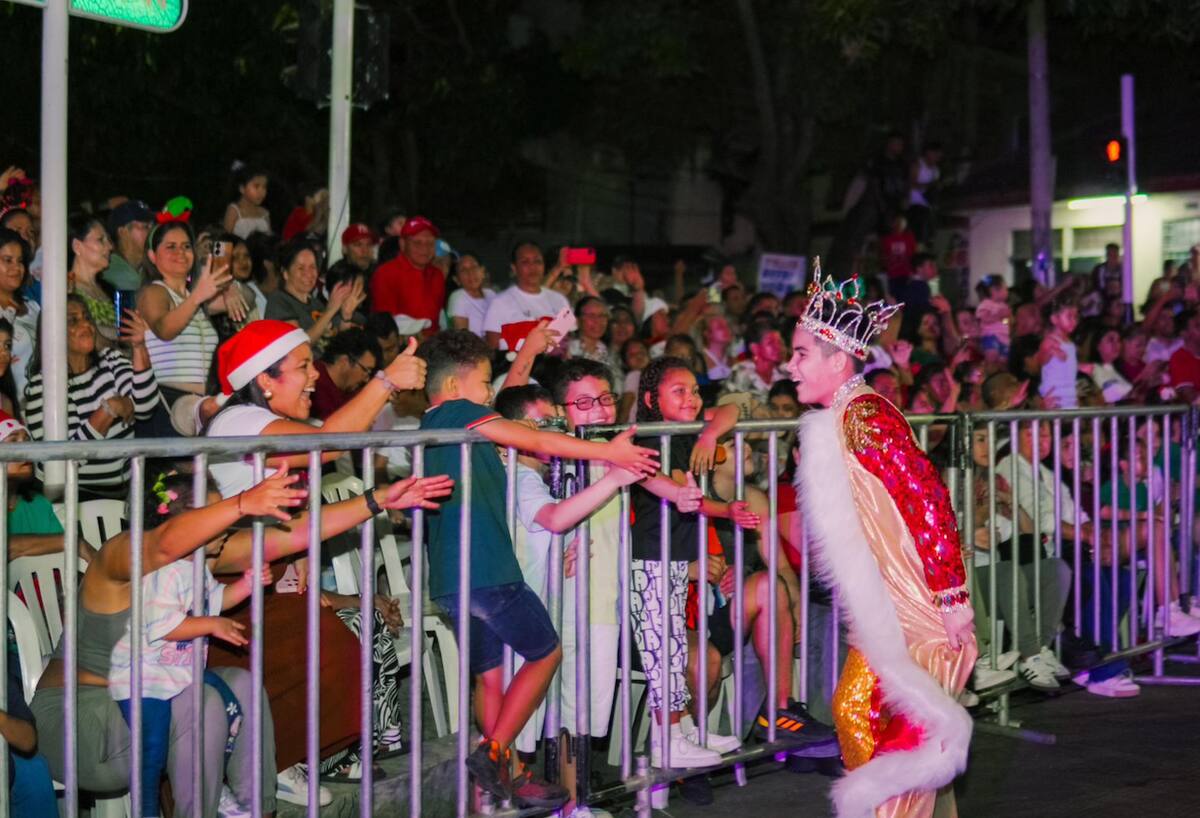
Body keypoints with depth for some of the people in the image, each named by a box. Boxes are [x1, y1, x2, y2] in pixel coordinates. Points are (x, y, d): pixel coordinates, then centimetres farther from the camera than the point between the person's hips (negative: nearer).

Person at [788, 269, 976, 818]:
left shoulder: (865, 417, -18)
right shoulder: (835, 423, 12)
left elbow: (928, 500, -23)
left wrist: (951, 597, -23)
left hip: (919, 605, -10)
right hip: (883, 607, 10)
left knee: (906, 729, -2)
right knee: (854, 711, 14)